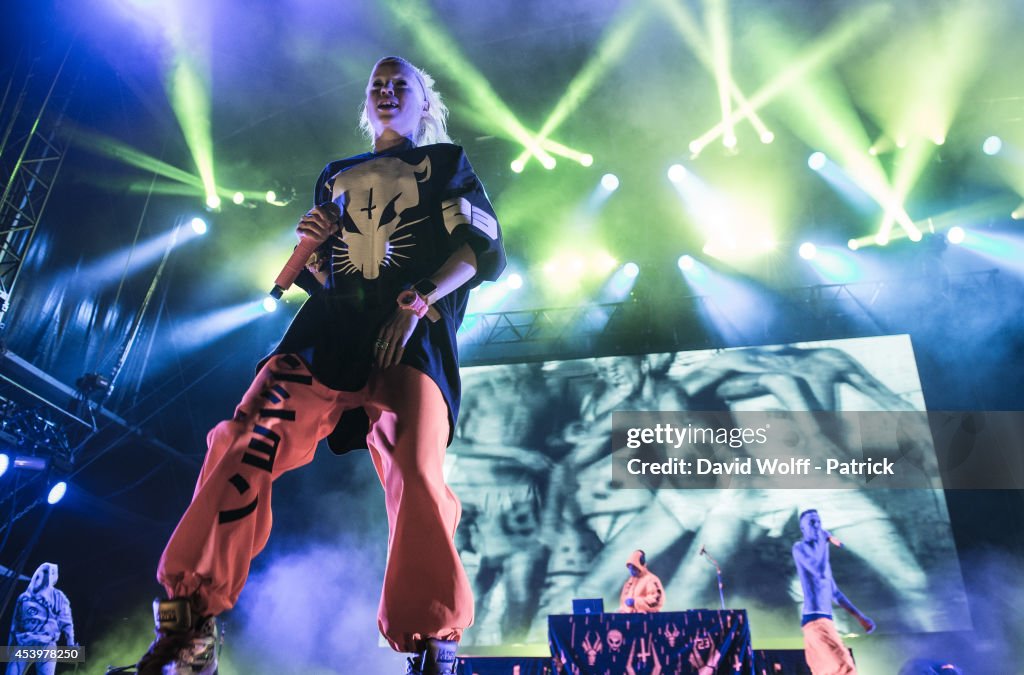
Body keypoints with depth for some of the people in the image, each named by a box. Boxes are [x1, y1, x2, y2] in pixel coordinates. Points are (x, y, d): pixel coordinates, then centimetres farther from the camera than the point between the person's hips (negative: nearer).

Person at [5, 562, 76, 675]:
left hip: (46, 646, -2)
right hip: (23, 645, 3)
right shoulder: (24, 597, 17)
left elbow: (66, 622, 5)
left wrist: (71, 644, -5)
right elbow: (15, 623, 17)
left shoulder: (58, 598, 11)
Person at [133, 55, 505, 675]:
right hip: (328, 328, 4)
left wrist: (417, 302, -11)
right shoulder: (336, 177, 29)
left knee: (416, 477, -23)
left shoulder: (445, 162, 18)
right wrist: (313, 246, 5)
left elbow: (485, 250, 3)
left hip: (413, 333, -4)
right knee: (242, 445, -13)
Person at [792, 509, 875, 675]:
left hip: (825, 620, 9)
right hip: (815, 619, -9)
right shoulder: (799, 547, -4)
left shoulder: (819, 551, 24)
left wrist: (860, 616, 28)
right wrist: (825, 540, -9)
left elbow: (835, 593, 30)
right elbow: (821, 572, -21)